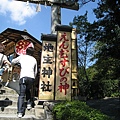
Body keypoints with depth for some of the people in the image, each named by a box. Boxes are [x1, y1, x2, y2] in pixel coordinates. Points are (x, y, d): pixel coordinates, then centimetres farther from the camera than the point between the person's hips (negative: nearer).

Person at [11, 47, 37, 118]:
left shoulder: (22, 57, 15)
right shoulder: (34, 59, 21)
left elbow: (13, 62, 30)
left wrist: (13, 64, 52)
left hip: (23, 77, -2)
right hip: (31, 78, 2)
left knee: (21, 95, -3)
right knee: (28, 91, 28)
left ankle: (20, 112, -11)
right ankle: (29, 103, 16)